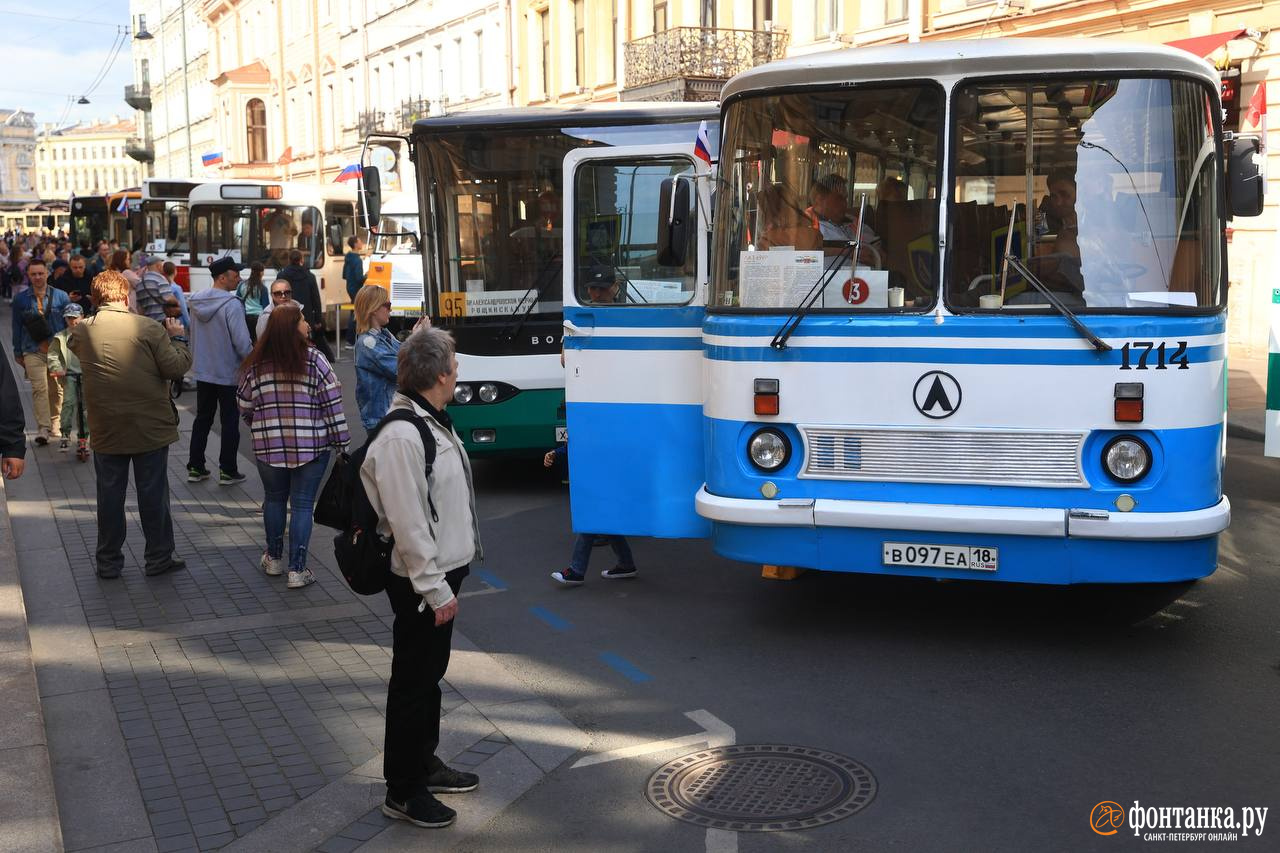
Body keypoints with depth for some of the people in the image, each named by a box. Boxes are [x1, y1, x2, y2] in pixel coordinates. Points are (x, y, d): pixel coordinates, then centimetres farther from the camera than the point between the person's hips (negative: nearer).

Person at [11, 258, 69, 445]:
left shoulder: (60, 296, 3)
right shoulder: (20, 299, 5)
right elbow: (17, 327, 10)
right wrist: (17, 352, 11)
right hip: (33, 352, -1)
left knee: (56, 389, 10)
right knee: (39, 389, -13)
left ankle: (55, 424, 28)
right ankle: (43, 429, -17)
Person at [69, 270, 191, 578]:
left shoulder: (81, 331, -2)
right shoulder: (149, 328, -13)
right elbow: (176, 368, -13)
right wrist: (177, 338, 3)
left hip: (105, 431, 3)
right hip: (150, 428, -2)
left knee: (109, 495, 11)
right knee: (153, 494, 8)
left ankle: (108, 562, 18)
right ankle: (158, 558, 17)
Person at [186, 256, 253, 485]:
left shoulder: (196, 301, 3)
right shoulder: (231, 305, -20)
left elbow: (193, 337, 12)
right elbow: (242, 343, -21)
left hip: (203, 372, 6)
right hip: (228, 374, -6)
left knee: (202, 419, 16)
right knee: (230, 423, 5)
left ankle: (195, 468, 19)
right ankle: (228, 471, 9)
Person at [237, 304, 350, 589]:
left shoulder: (256, 364, -3)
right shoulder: (314, 360, -11)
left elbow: (244, 404, 5)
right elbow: (332, 402, -11)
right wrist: (341, 440, -3)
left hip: (269, 446, 3)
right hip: (310, 447, -3)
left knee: (274, 499, 21)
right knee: (302, 505, 5)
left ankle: (273, 558, 33)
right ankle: (297, 570, 5)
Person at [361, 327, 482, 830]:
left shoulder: (431, 421, 8)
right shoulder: (401, 436, -24)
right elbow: (407, 523, -25)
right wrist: (436, 589, -21)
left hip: (443, 573, 10)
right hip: (422, 583, -10)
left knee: (431, 673, 21)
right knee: (413, 682, 3)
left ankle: (424, 764, 38)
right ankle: (402, 792, 17)